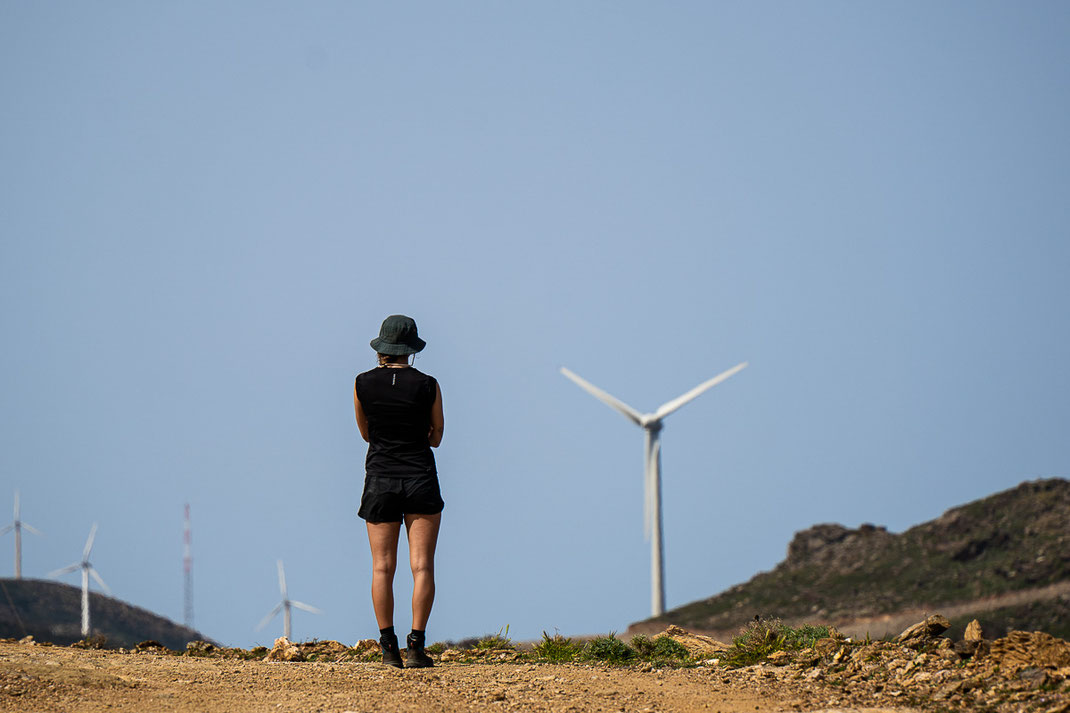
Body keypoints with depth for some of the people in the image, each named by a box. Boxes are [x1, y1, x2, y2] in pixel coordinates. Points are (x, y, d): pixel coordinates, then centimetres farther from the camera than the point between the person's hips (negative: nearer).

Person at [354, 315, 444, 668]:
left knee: (382, 566, 5)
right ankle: (416, 646, -8)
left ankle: (388, 646, 0)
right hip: (421, 479, -1)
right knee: (422, 566, 0)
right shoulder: (428, 386, -5)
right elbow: (436, 437, 7)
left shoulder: (363, 384, -3)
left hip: (380, 480, 1)